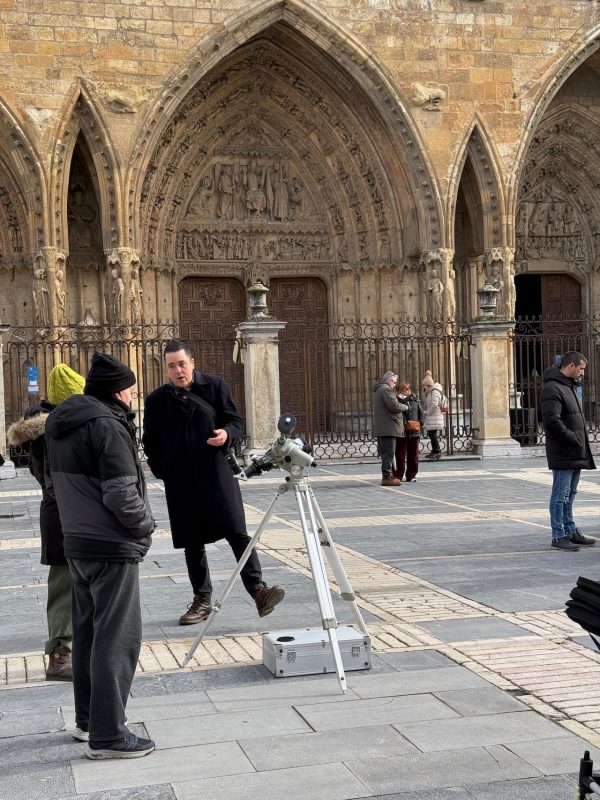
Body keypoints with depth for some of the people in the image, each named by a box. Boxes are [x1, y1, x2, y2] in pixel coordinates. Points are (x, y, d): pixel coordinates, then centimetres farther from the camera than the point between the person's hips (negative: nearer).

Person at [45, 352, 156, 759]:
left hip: (76, 544, 9)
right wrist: (145, 525, -7)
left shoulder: (60, 426, 10)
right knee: (117, 638, -4)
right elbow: (121, 494, -23)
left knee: (88, 632, 18)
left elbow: (54, 482, 17)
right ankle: (107, 735, 0)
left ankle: (87, 719, 29)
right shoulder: (108, 426, -18)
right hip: (113, 547, -9)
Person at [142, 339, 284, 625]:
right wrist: (161, 469, 2)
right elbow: (150, 441, 14)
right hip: (180, 481, 2)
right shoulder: (157, 400, 6)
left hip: (217, 472, -2)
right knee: (192, 542, 8)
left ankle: (258, 590, -12)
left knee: (237, 532, -11)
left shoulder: (215, 386, 3)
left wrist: (226, 434, -15)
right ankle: (202, 599, 19)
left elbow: (235, 420, 6)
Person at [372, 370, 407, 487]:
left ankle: (388, 475, 21)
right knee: (389, 452, -9)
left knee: (385, 452, 14)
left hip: (380, 428, 10)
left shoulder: (378, 390, 21)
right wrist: (405, 407, -3)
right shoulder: (386, 389, -12)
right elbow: (394, 406, -20)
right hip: (388, 427, -10)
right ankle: (387, 477, -9)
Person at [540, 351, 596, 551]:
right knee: (560, 495, -4)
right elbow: (552, 421, -24)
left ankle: (570, 531, 23)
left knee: (569, 495, 16)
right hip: (562, 453, -10)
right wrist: (574, 439, -18)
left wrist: (581, 442, 10)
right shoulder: (553, 389, -14)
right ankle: (559, 536, 0)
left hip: (576, 453, 10)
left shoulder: (570, 387, 19)